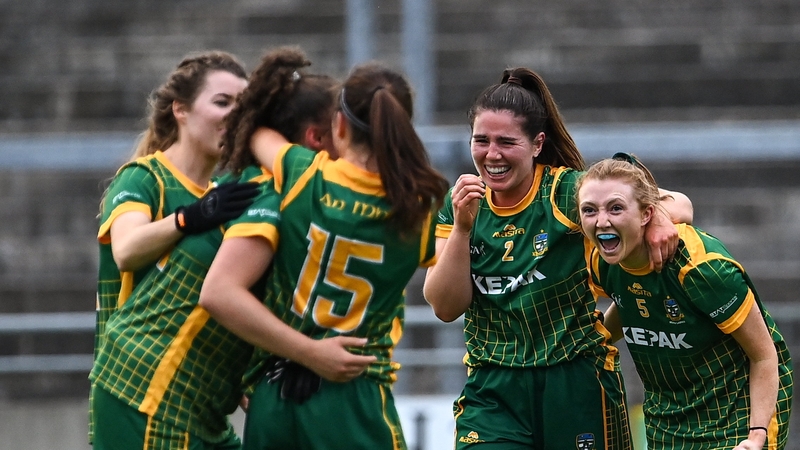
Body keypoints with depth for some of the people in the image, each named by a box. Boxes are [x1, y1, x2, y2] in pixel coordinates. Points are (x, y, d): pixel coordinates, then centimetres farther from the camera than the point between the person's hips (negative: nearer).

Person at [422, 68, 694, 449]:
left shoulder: (568, 193, -9)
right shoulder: (461, 204, 2)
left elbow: (677, 204, -10)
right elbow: (446, 307, -4)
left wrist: (661, 218, -34)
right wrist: (461, 228, -16)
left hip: (575, 382, -2)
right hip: (493, 388, 2)